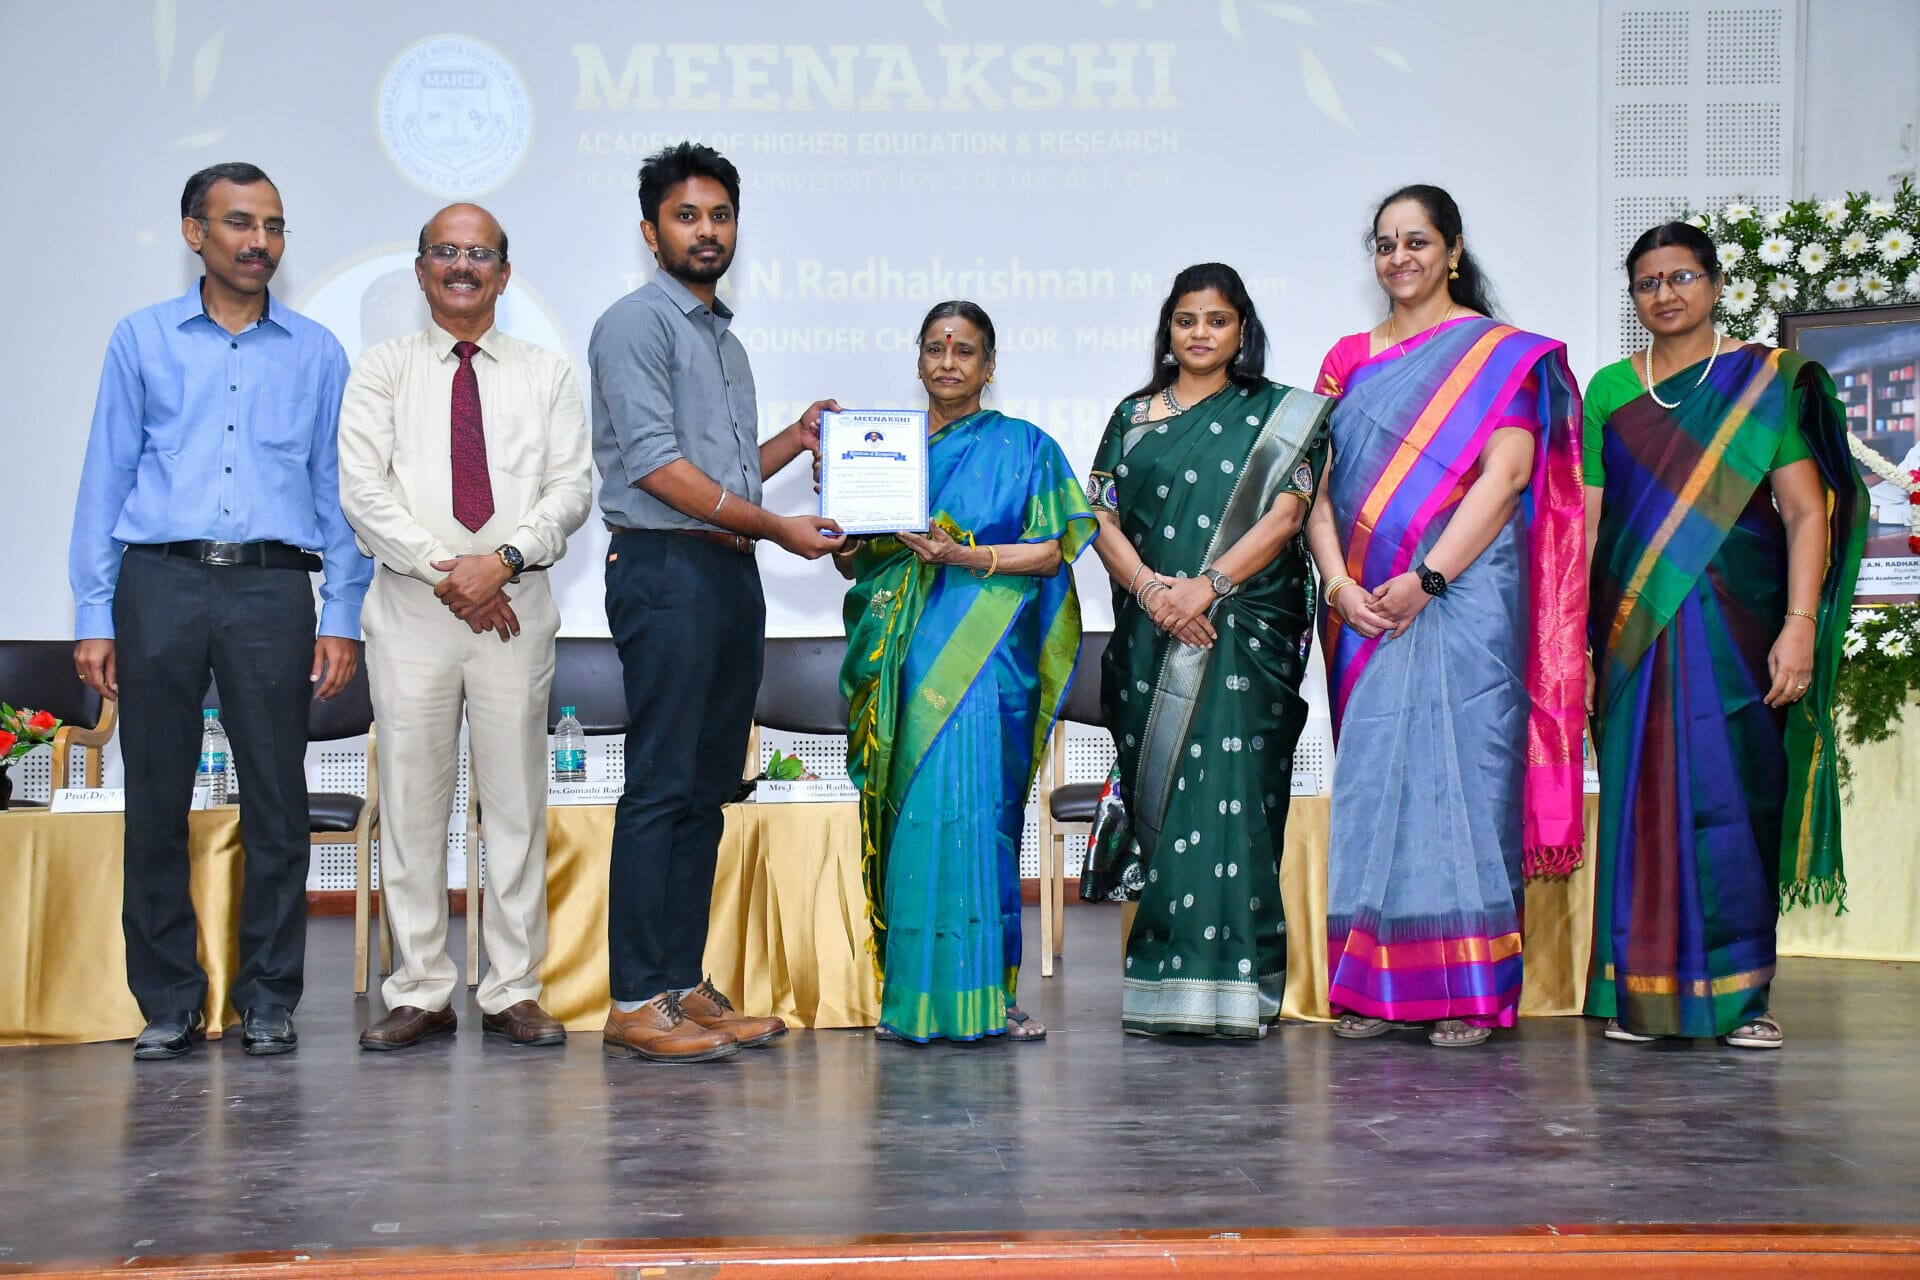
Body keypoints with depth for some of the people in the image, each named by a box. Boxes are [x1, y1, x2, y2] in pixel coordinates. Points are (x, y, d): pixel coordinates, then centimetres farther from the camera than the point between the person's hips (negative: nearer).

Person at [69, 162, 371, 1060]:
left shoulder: (316, 353, 12)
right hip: (159, 584, 0)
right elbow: (106, 479, 8)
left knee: (276, 802, 1)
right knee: (156, 801, 3)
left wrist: (342, 615, 2)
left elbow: (338, 490, 11)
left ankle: (268, 1002, 11)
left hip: (272, 589, 0)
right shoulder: (142, 340, 11)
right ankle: (168, 1003, 13)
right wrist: (93, 617, 1)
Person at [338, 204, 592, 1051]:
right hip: (410, 608, 0)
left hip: (515, 605, 1)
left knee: (516, 799, 1)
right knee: (411, 802, 1)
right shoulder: (381, 372, 9)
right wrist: (444, 568, -12)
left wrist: (505, 558, -13)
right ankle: (420, 993, 9)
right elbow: (363, 489, -2)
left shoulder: (547, 376, 12)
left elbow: (572, 487, 3)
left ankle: (513, 991, 8)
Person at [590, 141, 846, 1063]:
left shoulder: (725, 338, 22)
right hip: (667, 571, -9)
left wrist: (796, 439, 13)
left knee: (708, 789, 8)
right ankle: (635, 1002, -6)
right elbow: (657, 466, -14)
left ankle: (683, 985, 14)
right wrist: (775, 526, -12)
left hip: (732, 573, 9)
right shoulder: (636, 325, -5)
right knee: (661, 787, -10)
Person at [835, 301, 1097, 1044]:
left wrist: (966, 555, -13)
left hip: (980, 654, -3)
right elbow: (852, 561, 15)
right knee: (908, 811, -2)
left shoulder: (1023, 448, 8)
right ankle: (909, 996, 2)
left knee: (967, 808, -11)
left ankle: (975, 994, -6)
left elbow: (1053, 550, 0)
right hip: (901, 654, 3)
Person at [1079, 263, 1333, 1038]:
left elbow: (1284, 514, -3)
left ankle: (1228, 985, -6)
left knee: (1230, 790, -9)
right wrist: (1150, 587, -11)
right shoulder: (1134, 415, 15)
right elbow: (1102, 517, 7)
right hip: (1150, 634, 3)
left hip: (1245, 632, -3)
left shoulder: (1277, 414, 8)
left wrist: (1209, 585, -15)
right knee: (1159, 796, 1)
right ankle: (1163, 987, 5)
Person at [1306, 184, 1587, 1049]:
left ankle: (1469, 992, -1)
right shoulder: (1349, 360, 17)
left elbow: (1506, 474, -7)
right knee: (1370, 776, 3)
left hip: (1465, 597, -4)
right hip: (1367, 610, 4)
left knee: (1461, 768, -6)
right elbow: (1319, 486, 10)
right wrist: (1338, 583, -6)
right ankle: (1377, 985, 9)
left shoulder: (1503, 353, 4)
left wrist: (1427, 576, -16)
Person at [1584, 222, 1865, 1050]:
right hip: (1636, 630, 2)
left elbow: (1806, 513, -2)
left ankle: (1743, 996, 6)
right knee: (1642, 797, 1)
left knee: (1736, 793, -2)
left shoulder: (1766, 380, 4)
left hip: (1735, 623, -2)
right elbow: (1588, 522, 11)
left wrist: (1799, 625, -13)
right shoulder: (1609, 390, 12)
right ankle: (1643, 995, 9)